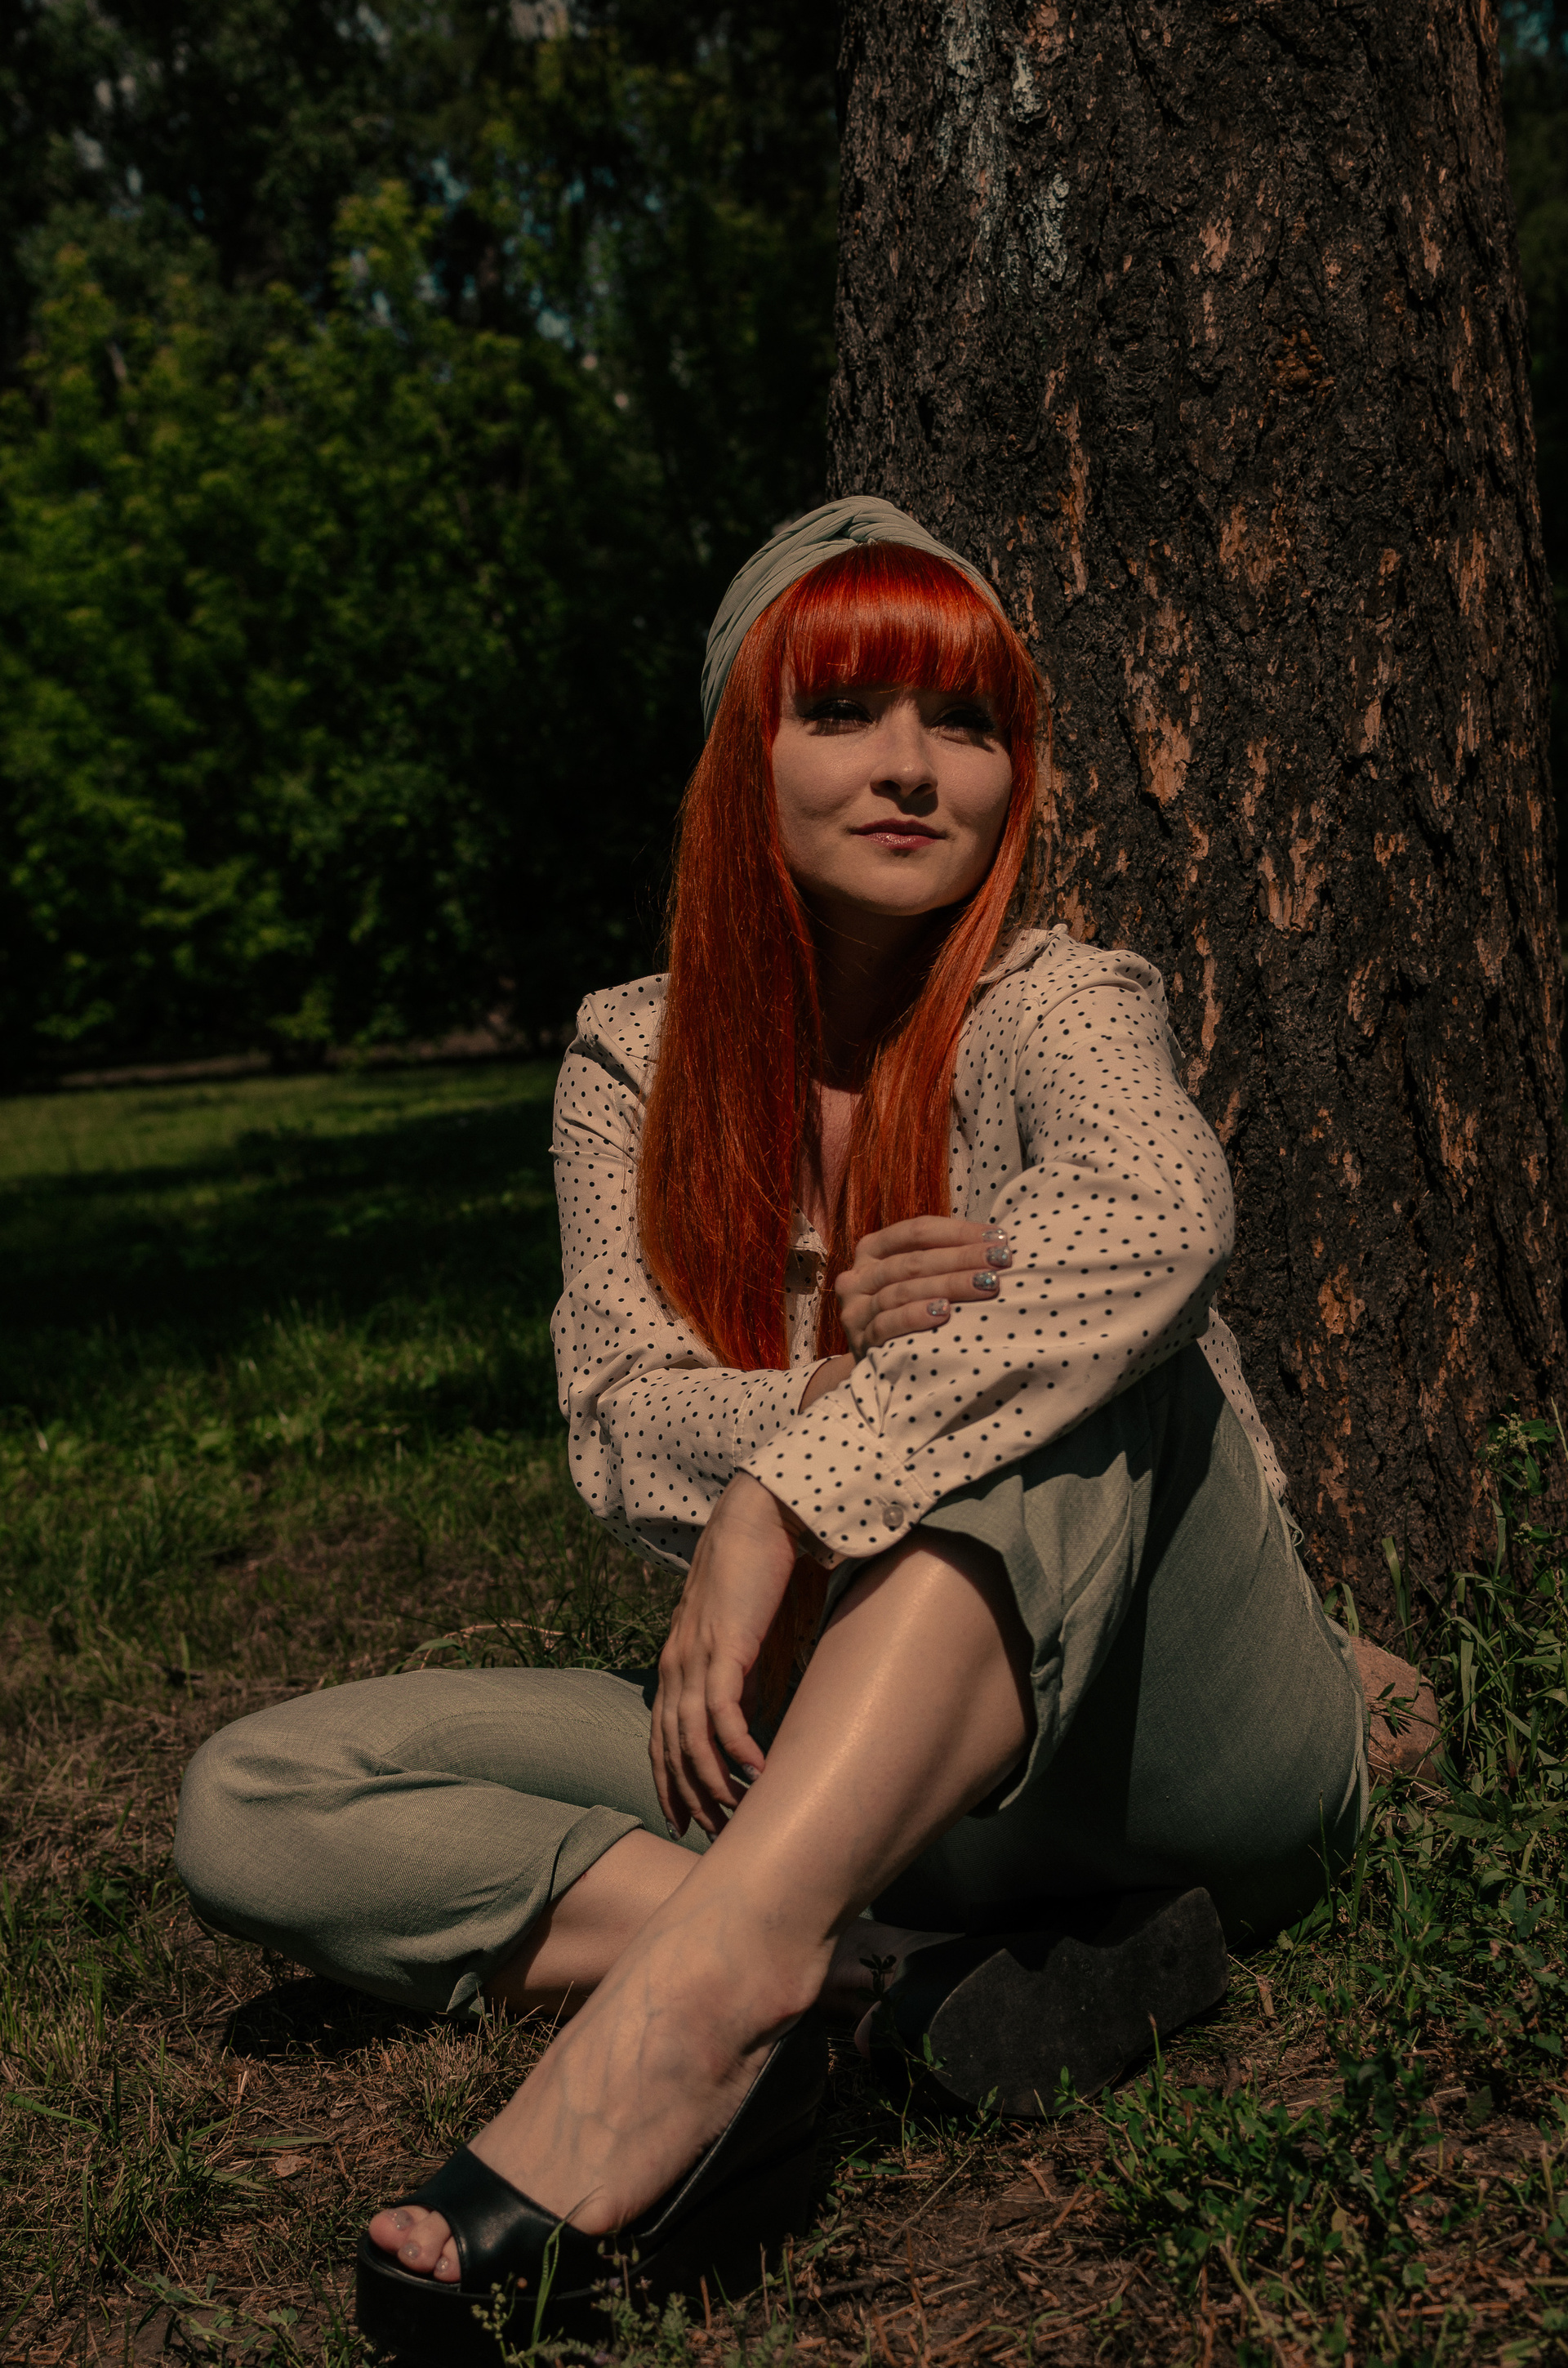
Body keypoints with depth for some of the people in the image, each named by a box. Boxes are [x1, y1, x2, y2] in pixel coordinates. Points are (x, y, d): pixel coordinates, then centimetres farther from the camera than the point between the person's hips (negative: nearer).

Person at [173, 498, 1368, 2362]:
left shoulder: (1055, 1003, -8)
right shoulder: (635, 1060, 4)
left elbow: (1160, 1210, -33)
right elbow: (621, 1433, -6)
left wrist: (784, 1499, -38)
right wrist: (852, 1372, -27)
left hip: (1173, 1738, -3)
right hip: (840, 1763, 4)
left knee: (1065, 1337, -33)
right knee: (249, 1809, -11)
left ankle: (714, 1963, -42)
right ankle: (897, 1968, -27)